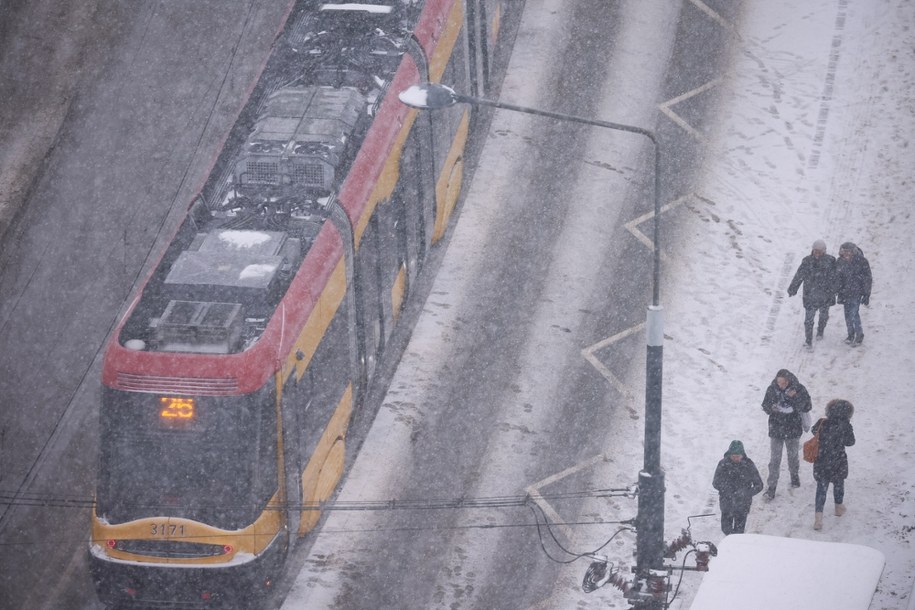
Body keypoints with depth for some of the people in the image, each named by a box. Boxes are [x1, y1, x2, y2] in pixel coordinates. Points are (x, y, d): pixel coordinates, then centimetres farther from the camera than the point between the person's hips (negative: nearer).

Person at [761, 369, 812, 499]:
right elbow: (765, 406, -2)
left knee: (793, 454, 20)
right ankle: (771, 487, 3)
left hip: (793, 429, 0)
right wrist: (771, 409, -25)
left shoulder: (799, 389, -14)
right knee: (775, 459, -2)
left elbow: (806, 407, -13)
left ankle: (794, 475, 45)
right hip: (776, 428, 0)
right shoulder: (771, 389, -11)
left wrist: (795, 397, -28)